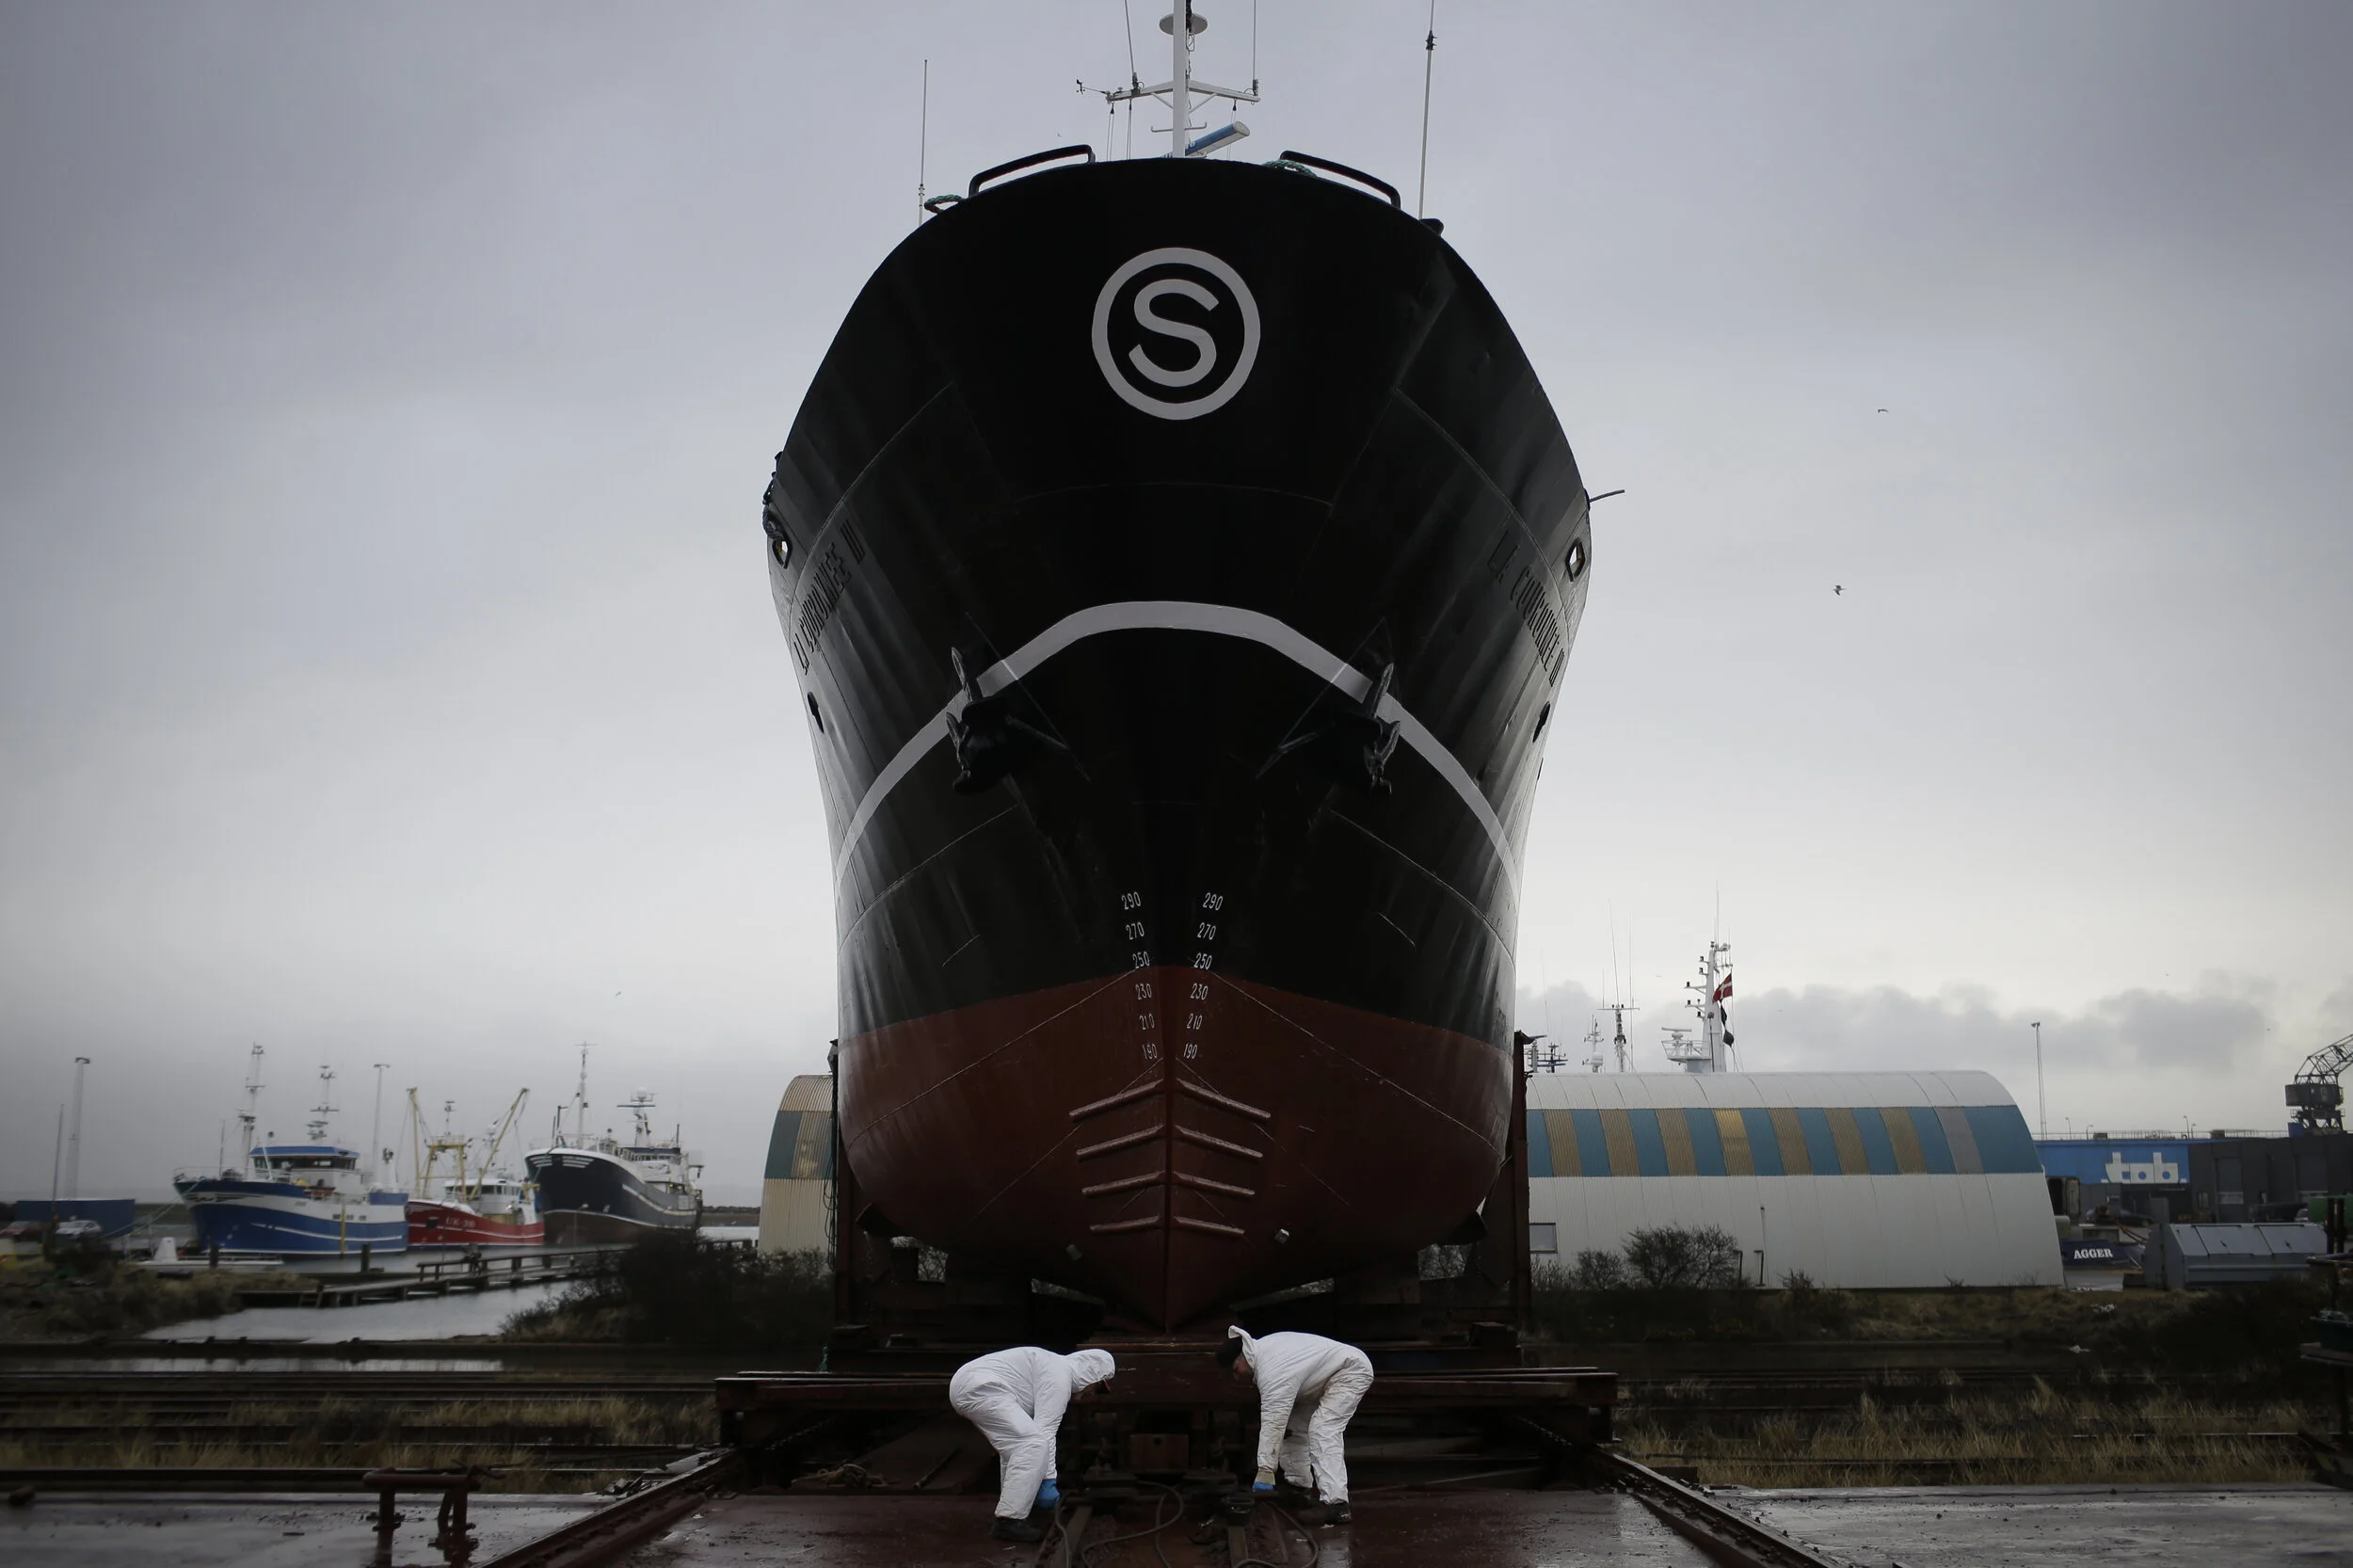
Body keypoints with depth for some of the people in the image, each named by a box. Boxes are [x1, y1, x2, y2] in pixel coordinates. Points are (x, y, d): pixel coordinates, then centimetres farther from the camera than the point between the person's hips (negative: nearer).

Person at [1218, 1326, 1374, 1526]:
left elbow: (1273, 1422, -34)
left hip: (1352, 1371, -11)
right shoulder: (1261, 1349, 0)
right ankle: (1299, 1486, 19)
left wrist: (1265, 1471, -33)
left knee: (1322, 1431, -24)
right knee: (1293, 1425, 11)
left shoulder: (1272, 1372, -30)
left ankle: (1335, 1504, -32)